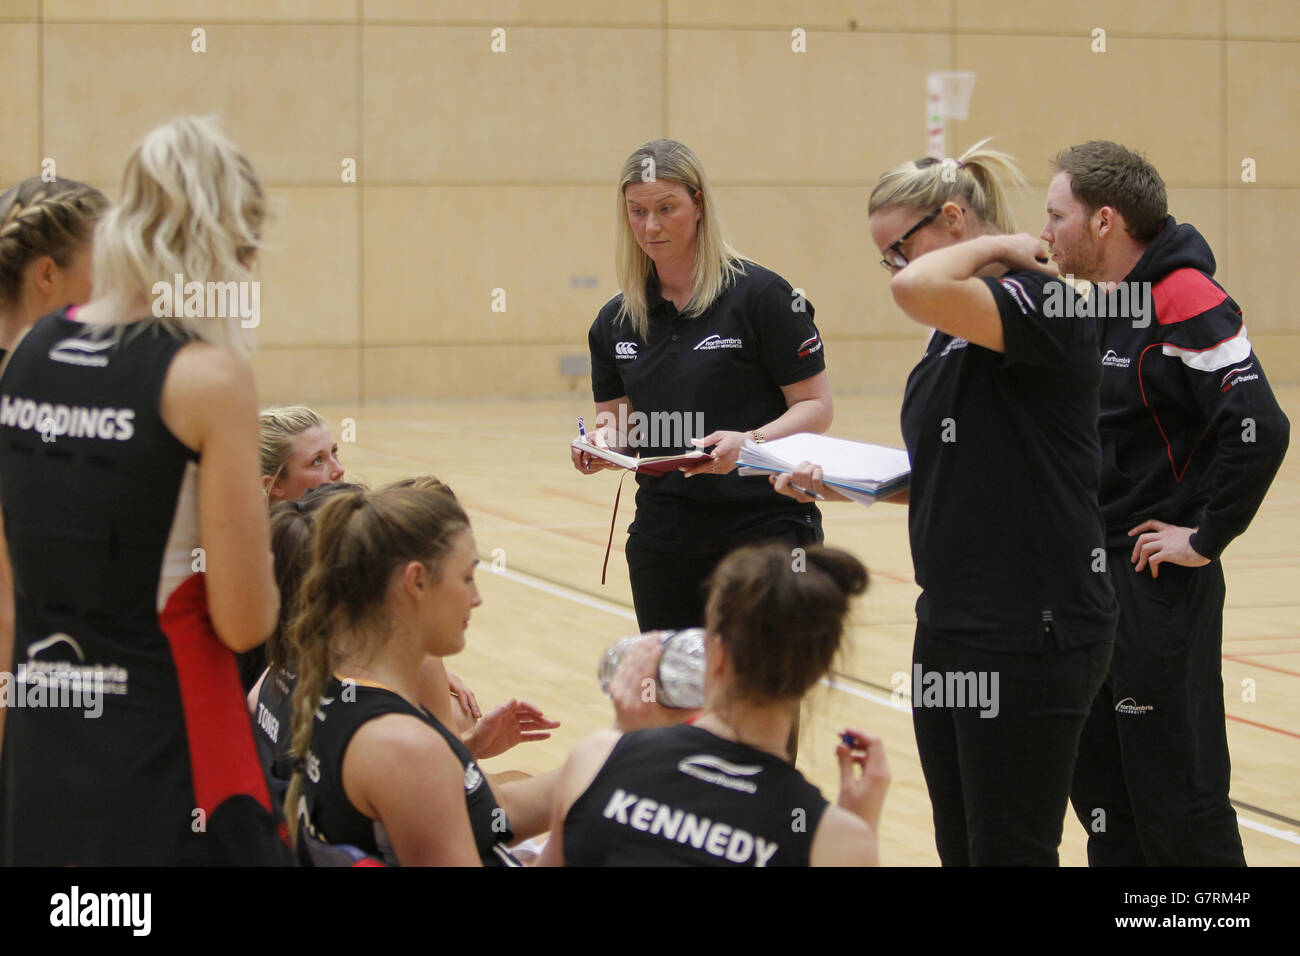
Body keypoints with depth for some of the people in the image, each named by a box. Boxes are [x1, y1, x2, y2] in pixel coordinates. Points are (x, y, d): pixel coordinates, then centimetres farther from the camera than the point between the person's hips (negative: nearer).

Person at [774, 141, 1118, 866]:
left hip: (1030, 633, -10)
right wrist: (839, 481, 10)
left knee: (1010, 850, -2)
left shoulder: (1040, 303, -14)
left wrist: (996, 246, -15)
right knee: (959, 846, 13)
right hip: (951, 627, 10)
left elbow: (917, 289, -33)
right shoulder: (954, 333, 15)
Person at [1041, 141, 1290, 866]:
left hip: (1161, 589, -9)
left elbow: (1259, 428, -27)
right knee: (1099, 782, 15)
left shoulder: (1184, 300, -17)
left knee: (1176, 796, -3)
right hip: (1093, 581, 9)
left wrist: (1206, 539, -19)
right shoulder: (1106, 303, 12)